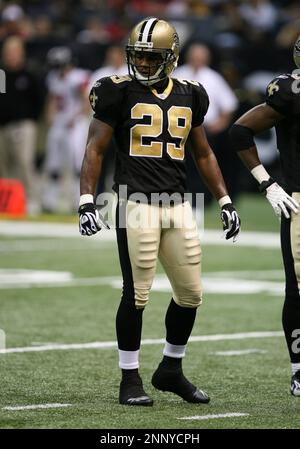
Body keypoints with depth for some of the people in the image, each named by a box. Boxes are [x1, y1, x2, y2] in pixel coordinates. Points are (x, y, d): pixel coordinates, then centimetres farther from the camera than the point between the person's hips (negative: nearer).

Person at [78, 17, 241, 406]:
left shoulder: (188, 96, 11)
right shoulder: (120, 93, -2)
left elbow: (203, 153, 21)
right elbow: (95, 149, -3)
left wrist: (225, 201, 17)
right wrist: (87, 202, -13)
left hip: (177, 205, 5)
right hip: (137, 204, -5)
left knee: (191, 294, 6)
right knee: (136, 294, -5)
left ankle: (171, 370, 23)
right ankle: (130, 379, 5)